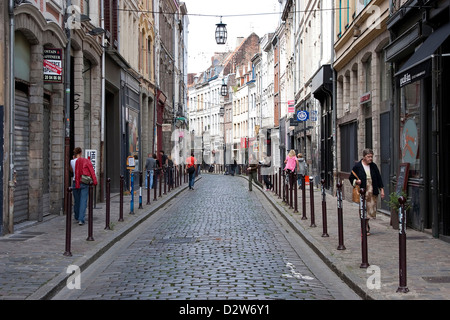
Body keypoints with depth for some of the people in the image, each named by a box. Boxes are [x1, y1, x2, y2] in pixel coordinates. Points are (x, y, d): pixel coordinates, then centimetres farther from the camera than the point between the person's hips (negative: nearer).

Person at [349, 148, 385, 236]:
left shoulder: (374, 166, 8)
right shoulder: (357, 166, -2)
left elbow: (379, 178, 13)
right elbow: (351, 178, 6)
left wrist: (381, 189, 9)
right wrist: (356, 181, -14)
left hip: (373, 192, 3)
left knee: (371, 210, 3)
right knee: (364, 211, -4)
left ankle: (366, 225, 24)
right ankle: (366, 228, 8)